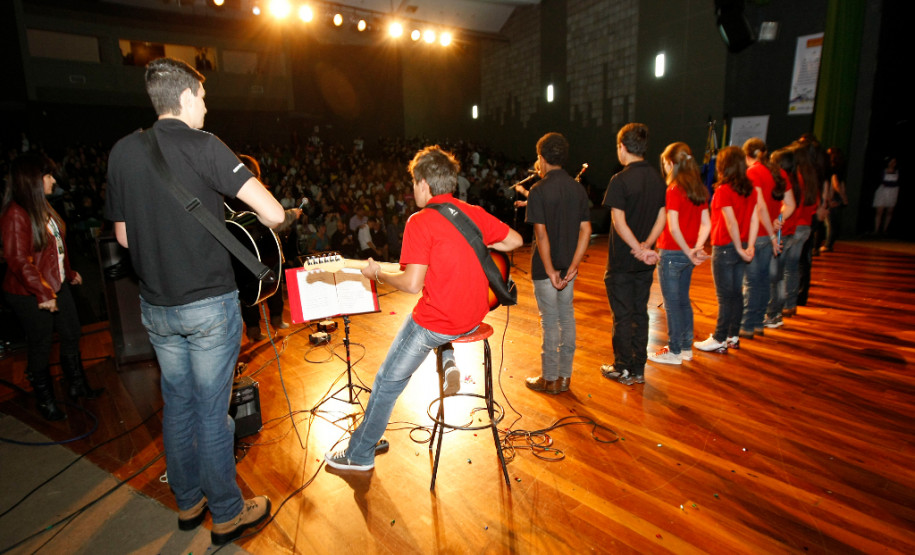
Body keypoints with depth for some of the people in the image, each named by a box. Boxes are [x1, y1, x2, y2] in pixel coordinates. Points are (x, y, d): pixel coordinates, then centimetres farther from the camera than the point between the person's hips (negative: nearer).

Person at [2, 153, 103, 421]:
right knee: (41, 347, 7)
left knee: (71, 336, 16)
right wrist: (43, 294, -22)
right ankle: (46, 402, 25)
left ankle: (77, 386, 34)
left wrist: (70, 273, 22)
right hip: (31, 296, -8)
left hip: (57, 286, 8)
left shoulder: (43, 207, 7)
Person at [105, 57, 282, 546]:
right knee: (212, 412, 6)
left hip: (155, 306, 6)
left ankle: (188, 503, 37)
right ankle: (226, 515, 25)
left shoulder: (122, 152, 5)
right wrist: (272, 217, 1)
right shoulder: (203, 146, -13)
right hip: (209, 304, -6)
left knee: (176, 405, 19)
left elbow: (123, 235, 12)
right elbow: (273, 214, -21)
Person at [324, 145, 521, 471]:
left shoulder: (421, 222, -16)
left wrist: (378, 274, -6)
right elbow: (515, 240, 11)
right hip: (474, 318, 7)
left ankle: (360, 455, 27)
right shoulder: (474, 213, 2)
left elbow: (412, 284, -23)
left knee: (387, 382, 11)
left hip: (437, 321, -7)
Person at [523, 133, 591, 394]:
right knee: (567, 318, 14)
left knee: (550, 321, 3)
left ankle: (550, 379, 17)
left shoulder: (539, 190, -13)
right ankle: (565, 376, 25)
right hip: (568, 265, 6)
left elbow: (541, 234, -20)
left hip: (546, 266, -6)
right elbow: (585, 230, 0)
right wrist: (572, 267, -2)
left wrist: (550, 271, -16)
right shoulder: (578, 188, 5)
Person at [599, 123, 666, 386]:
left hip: (621, 262, -6)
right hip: (645, 264, 6)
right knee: (640, 313, 14)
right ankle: (638, 369, 23)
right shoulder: (657, 179, 6)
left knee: (623, 316, 4)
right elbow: (662, 218, 5)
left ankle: (622, 370, 16)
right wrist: (646, 246, -6)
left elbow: (619, 222, -21)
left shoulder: (620, 180, -16)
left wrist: (639, 249, -16)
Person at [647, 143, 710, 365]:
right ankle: (686, 348, 28)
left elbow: (673, 227, -22)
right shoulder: (699, 189, 8)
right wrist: (697, 248, -3)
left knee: (672, 304, 2)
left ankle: (674, 352, 13)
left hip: (672, 253, -8)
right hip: (687, 254, 8)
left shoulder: (674, 190, -16)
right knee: (683, 300, 18)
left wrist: (688, 252, -13)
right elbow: (706, 224, 6)